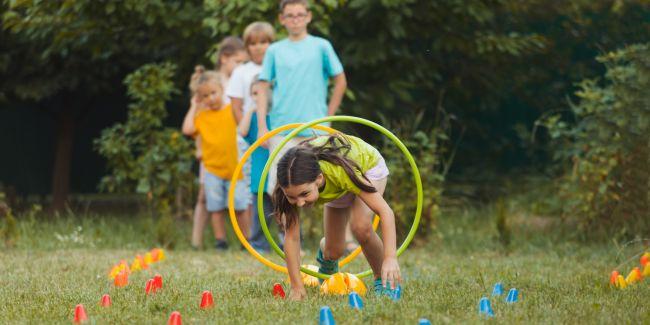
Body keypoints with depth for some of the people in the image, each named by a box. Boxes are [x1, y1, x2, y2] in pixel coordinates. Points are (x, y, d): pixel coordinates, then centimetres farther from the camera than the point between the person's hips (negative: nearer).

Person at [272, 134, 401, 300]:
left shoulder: (339, 170, -47)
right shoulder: (294, 184, -37)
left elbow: (385, 212, -43)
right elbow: (291, 236, -29)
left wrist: (390, 258, -54)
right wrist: (297, 287, -32)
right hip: (336, 188, 3)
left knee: (360, 226, -30)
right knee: (334, 252, 3)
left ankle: (383, 280, -7)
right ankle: (325, 250, 41)